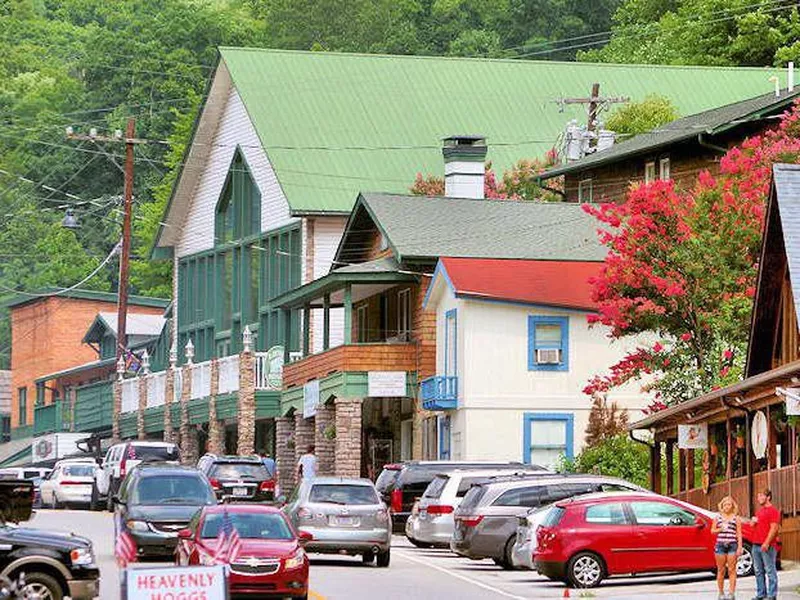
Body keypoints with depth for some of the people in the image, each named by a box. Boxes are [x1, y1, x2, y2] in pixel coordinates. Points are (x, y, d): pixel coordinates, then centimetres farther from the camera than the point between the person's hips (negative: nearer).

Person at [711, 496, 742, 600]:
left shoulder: (736, 518, 6)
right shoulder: (718, 517, 10)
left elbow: (739, 534, 4)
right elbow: (712, 530, 13)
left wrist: (739, 547, -4)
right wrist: (720, 529, -8)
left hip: (732, 545, -1)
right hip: (720, 545, 1)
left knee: (732, 570, -4)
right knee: (721, 570, 4)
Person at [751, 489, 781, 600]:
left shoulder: (773, 511, -7)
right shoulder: (759, 511, 21)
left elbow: (774, 528, -14)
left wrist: (767, 543, -21)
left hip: (767, 546, -9)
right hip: (756, 545, 9)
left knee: (770, 570, -6)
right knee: (759, 572, 10)